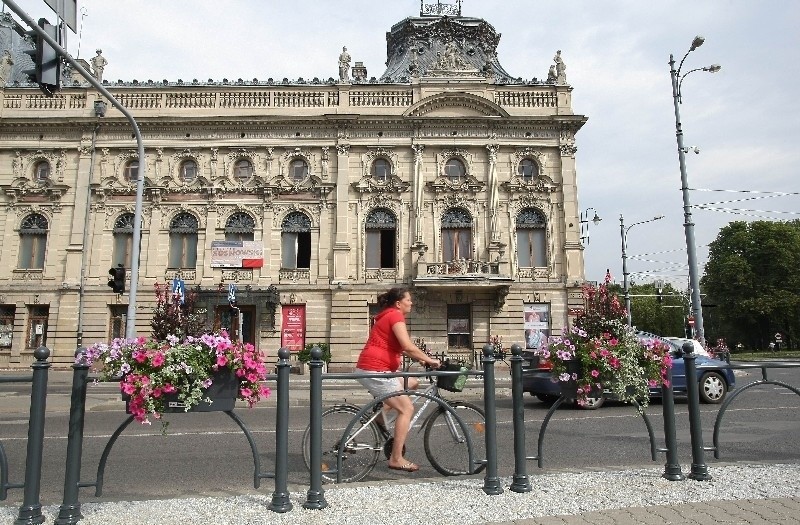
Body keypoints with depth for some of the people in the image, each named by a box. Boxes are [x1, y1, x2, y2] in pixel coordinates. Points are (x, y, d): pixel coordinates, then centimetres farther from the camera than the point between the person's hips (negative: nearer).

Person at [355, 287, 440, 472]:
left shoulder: (389, 316, 21)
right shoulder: (395, 316, -11)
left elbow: (403, 349, 23)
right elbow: (408, 347, -21)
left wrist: (422, 359, 13)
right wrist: (429, 360, -11)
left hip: (369, 369, 10)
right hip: (375, 371, -10)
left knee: (412, 383, 18)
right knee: (406, 409, -7)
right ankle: (396, 459, -4)